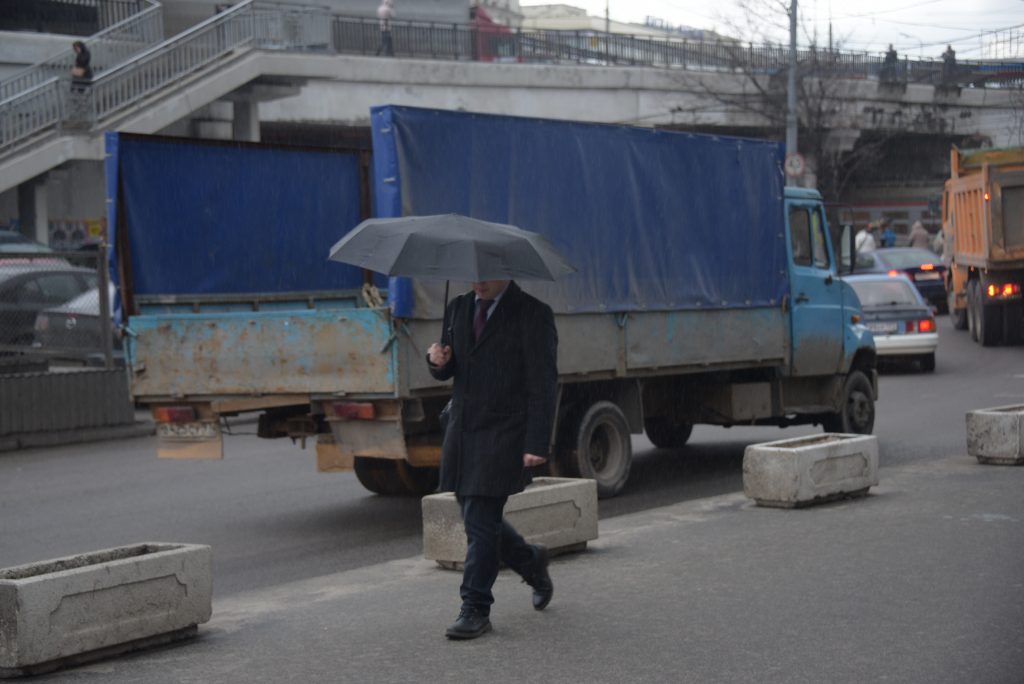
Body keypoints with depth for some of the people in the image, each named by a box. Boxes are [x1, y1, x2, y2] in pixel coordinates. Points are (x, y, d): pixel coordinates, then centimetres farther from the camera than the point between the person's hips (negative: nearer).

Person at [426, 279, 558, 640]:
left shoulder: (533, 314, -8)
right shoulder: (460, 307, 11)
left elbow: (543, 385, -11)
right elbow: (450, 370, 19)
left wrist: (537, 444, -17)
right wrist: (438, 362, -7)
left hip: (504, 434, -7)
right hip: (463, 428, 7)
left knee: (480, 521, -9)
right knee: (477, 518, 12)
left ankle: (475, 610, 1)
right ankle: (532, 562, 37)